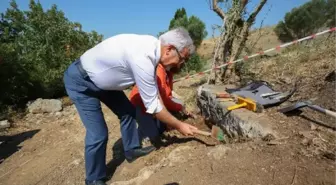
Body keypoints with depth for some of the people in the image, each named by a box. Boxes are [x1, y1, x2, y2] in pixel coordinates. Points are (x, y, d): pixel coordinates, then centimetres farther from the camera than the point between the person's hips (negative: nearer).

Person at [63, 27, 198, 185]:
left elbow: (154, 90, 2)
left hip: (101, 77, 9)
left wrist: (167, 119, 6)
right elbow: (153, 106, -28)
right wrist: (179, 126, -13)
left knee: (127, 111, 11)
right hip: (80, 80, -9)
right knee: (98, 133, -9)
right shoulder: (143, 58, -36)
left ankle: (131, 150, 30)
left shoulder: (152, 46, -7)